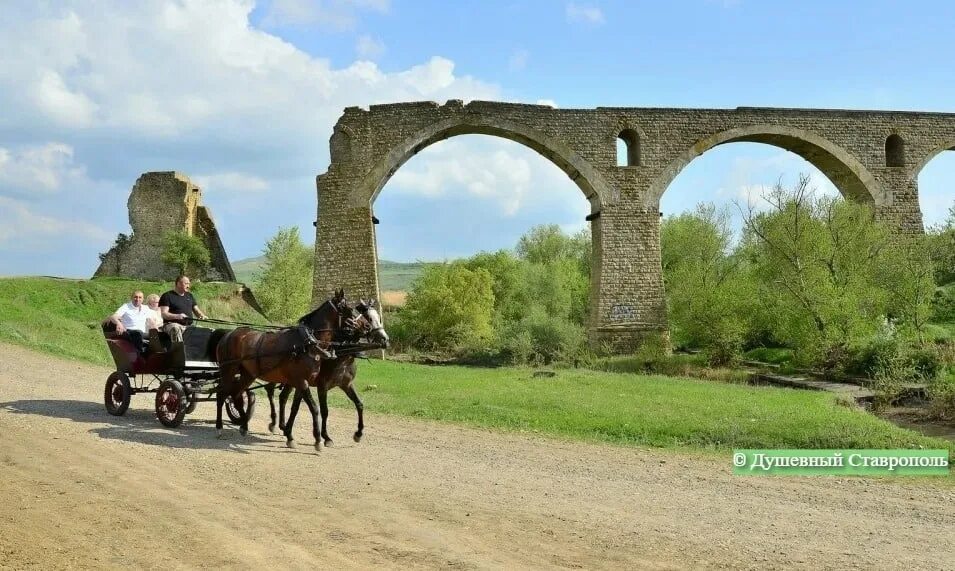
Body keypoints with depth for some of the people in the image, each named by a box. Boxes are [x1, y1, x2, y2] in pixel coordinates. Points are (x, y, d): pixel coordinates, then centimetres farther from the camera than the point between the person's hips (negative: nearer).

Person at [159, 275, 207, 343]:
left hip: (189, 325, 6)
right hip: (172, 324, -6)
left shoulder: (189, 296, 21)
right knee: (176, 329, -40)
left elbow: (196, 310, 22)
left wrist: (202, 316, -2)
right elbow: (164, 314, -8)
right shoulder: (167, 296, 1)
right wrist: (177, 316, -26)